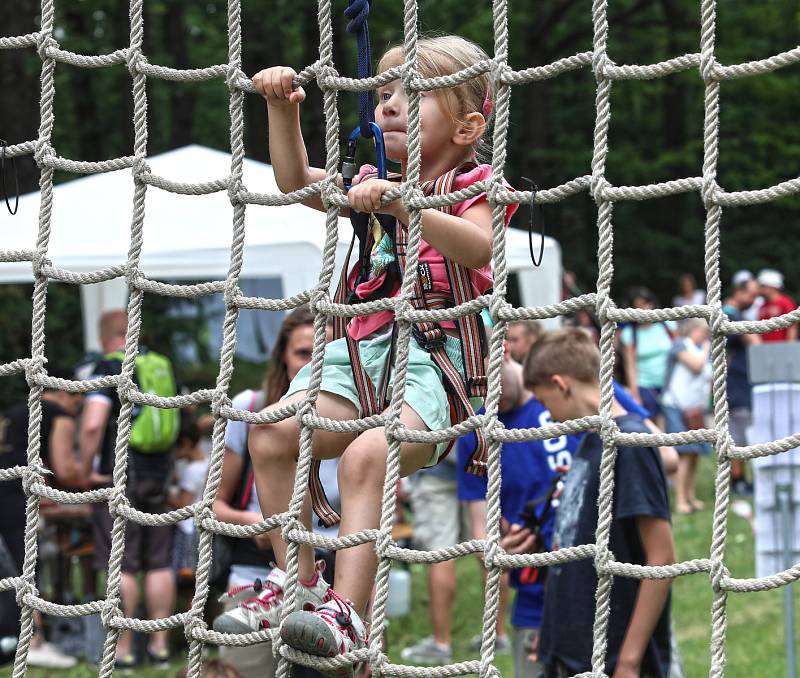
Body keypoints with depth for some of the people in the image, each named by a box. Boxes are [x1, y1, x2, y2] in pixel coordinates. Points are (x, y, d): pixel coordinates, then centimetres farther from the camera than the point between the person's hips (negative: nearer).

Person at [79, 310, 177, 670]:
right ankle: (160, 643, 12)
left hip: (118, 478, -6)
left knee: (121, 566, -3)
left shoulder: (108, 368, -10)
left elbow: (92, 425, -21)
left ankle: (123, 649, -2)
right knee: (159, 564, 10)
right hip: (158, 475, 6)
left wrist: (86, 469, -10)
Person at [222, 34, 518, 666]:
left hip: (436, 359, -7)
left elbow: (476, 246, -19)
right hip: (362, 352, 7)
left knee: (367, 455, -33)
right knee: (274, 432, -18)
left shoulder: (473, 186, 3)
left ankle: (348, 615, -37)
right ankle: (300, 585, -7)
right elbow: (298, 182, 22)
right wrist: (283, 110, 7)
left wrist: (402, 205, -33)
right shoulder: (379, 184, 24)